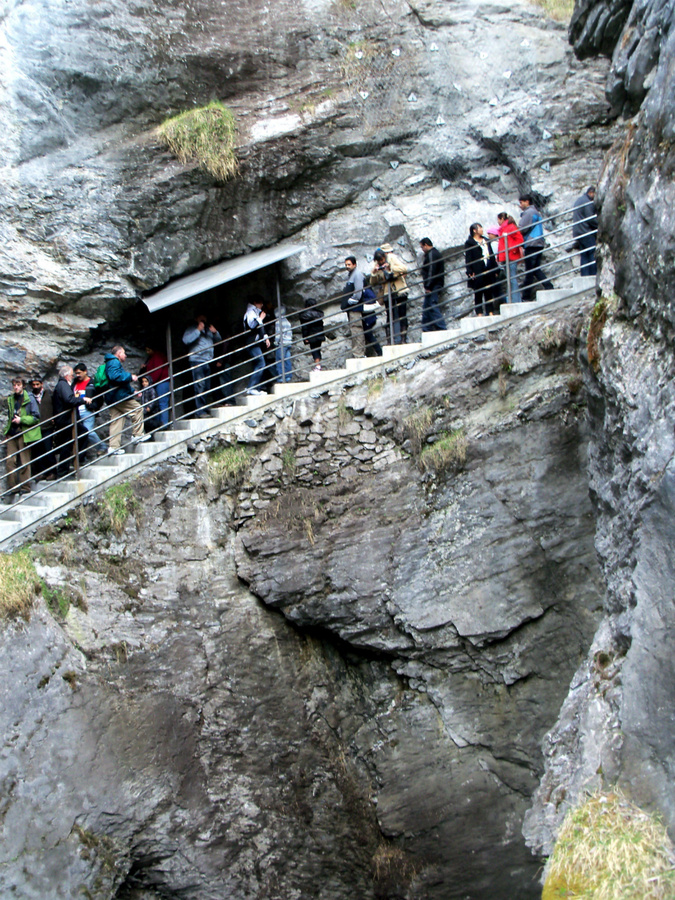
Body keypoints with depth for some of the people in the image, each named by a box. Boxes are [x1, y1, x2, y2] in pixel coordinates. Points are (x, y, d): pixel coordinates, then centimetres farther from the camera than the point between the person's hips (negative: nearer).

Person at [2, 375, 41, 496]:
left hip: (24, 434, -5)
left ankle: (25, 487, 7)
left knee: (24, 462, 0)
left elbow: (36, 417, -6)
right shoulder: (10, 399, 14)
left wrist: (21, 420, -15)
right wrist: (6, 432, 17)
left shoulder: (29, 399, -3)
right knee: (10, 461, -2)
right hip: (12, 434, 5)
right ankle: (13, 487, 5)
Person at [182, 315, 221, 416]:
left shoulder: (209, 329, 23)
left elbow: (219, 340, 24)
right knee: (199, 386, -12)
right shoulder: (191, 329, 7)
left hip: (208, 361, 6)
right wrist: (198, 330, -12)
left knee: (207, 387, 5)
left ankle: (206, 409, 10)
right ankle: (200, 411, -15)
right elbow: (186, 340, -10)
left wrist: (215, 332, 4)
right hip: (197, 360, -6)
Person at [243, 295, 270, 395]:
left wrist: (265, 338, 20)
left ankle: (255, 388, 8)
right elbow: (252, 325, -25)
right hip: (252, 343, -10)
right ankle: (252, 388, -16)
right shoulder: (250, 312, -8)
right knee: (260, 364, -15)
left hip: (257, 342, 10)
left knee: (258, 365, 7)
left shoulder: (256, 312, 23)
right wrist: (260, 319, -12)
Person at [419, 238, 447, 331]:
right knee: (426, 307, 13)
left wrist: (428, 287, -21)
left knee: (432, 306, -12)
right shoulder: (435, 253, 21)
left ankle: (442, 328, -15)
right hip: (437, 285, 11)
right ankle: (426, 330, 16)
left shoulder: (431, 254, -12)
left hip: (433, 286, -11)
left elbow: (431, 271, -21)